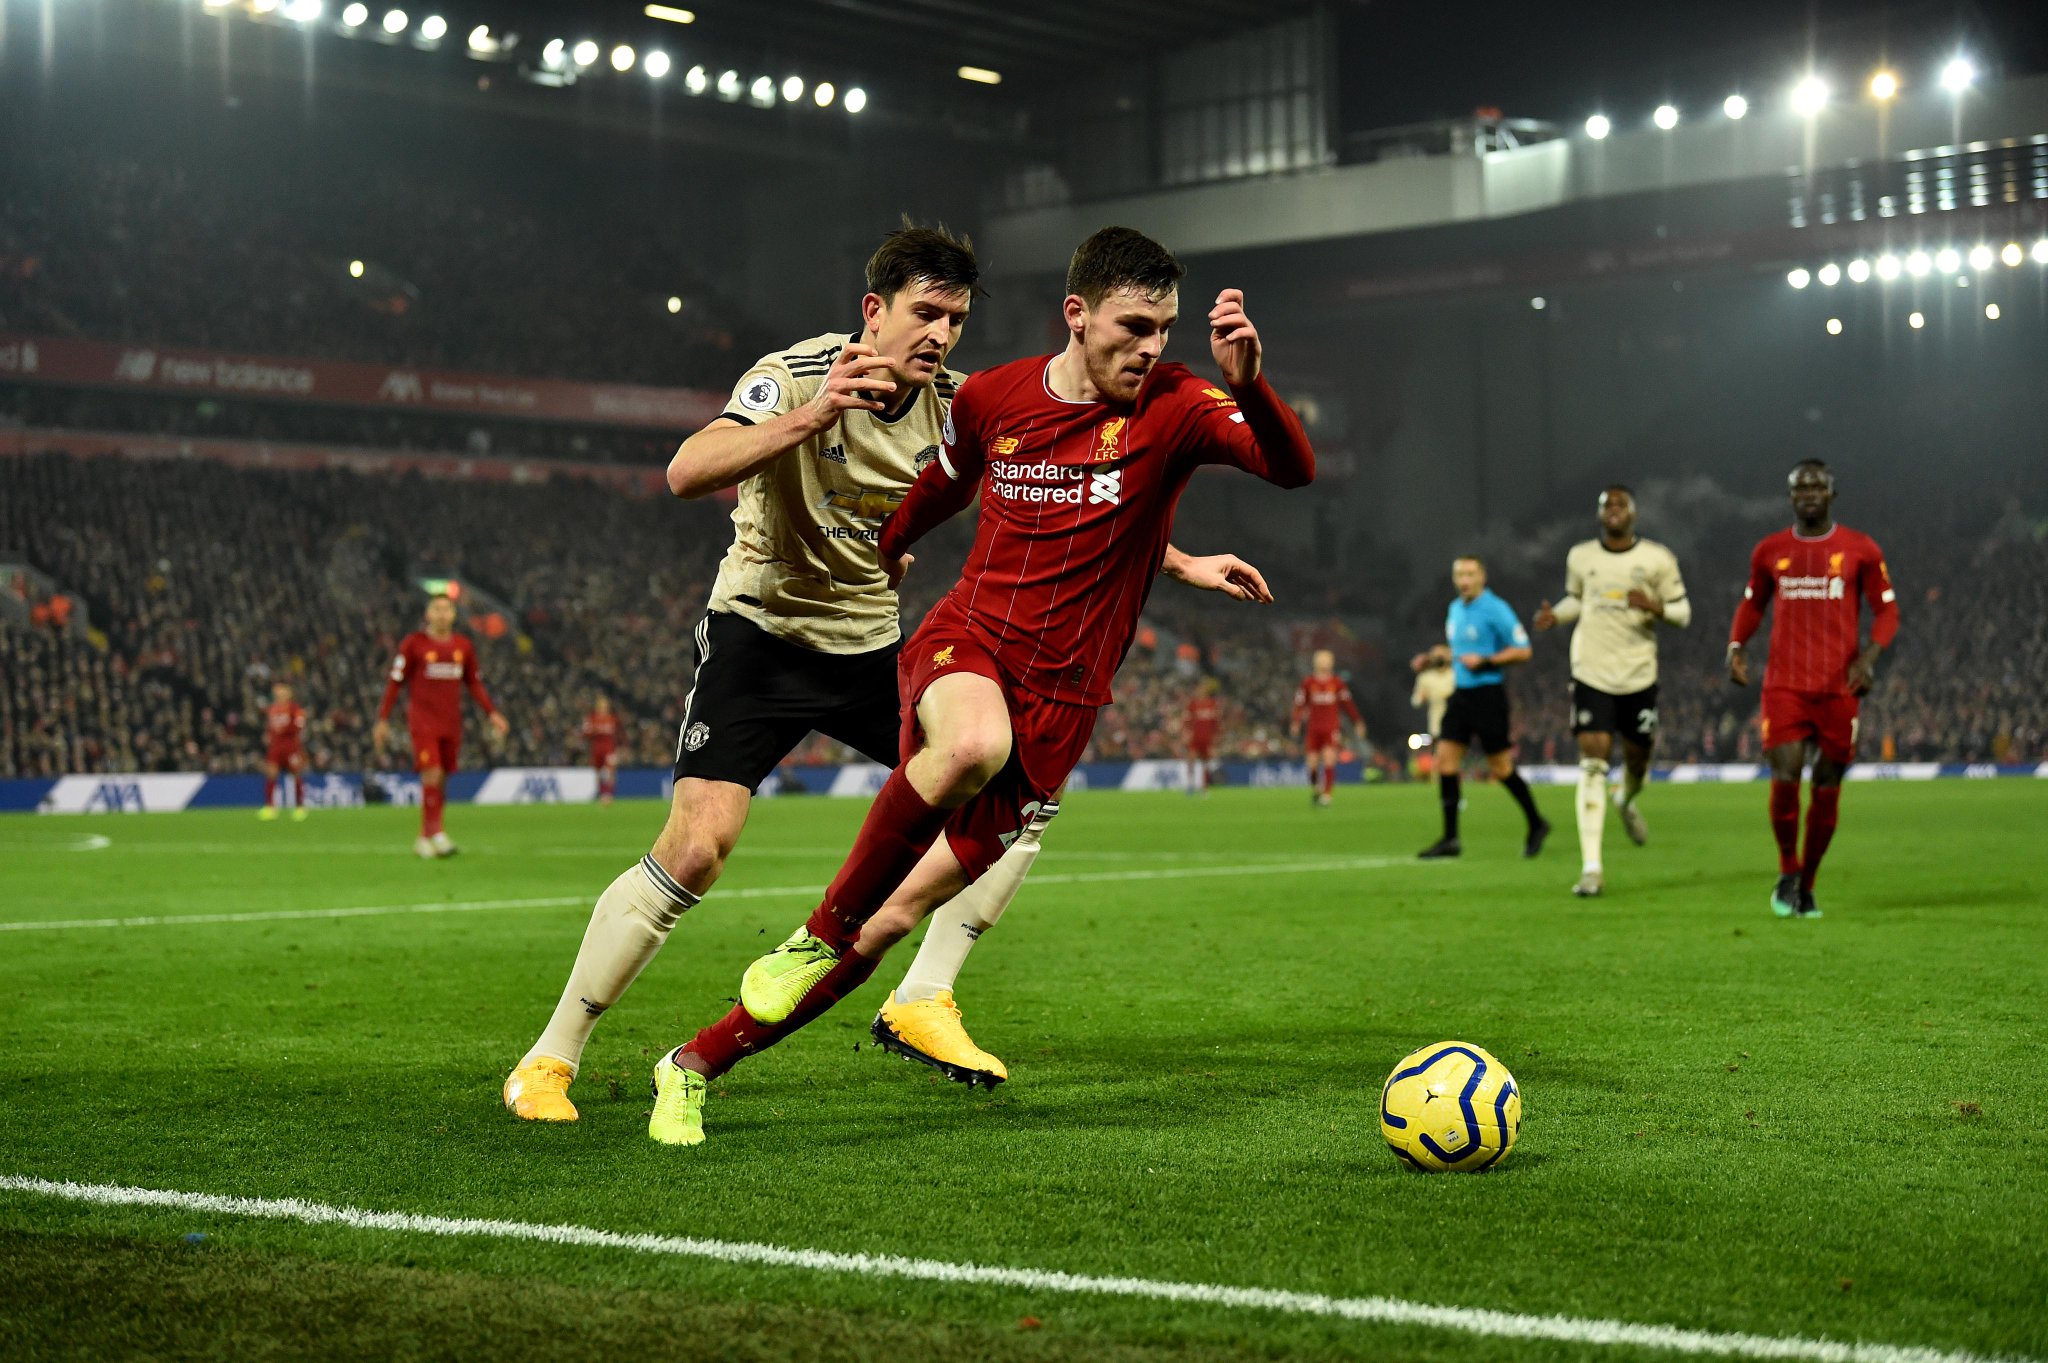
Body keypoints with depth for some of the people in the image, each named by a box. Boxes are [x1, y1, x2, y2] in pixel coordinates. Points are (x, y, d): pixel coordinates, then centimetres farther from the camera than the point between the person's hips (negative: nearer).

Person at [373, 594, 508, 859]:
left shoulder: (464, 646, 9)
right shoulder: (413, 643, -3)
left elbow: (474, 684, 18)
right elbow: (395, 682, 0)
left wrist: (492, 713, 7)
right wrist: (383, 720, -3)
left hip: (451, 724, 4)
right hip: (422, 722, -4)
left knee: (441, 781, 5)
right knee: (432, 775, -17)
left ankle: (424, 838, 14)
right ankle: (436, 834, -18)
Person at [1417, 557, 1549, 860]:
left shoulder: (1496, 610, -11)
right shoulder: (1455, 609, 13)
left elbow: (1522, 651, -12)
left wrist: (1484, 662, -20)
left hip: (1488, 693, -7)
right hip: (1461, 693, 7)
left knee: (1500, 767, -2)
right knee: (1445, 760, -3)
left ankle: (1536, 824, 18)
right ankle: (1450, 839, 0)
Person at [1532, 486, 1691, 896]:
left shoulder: (1658, 559, -1)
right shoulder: (1580, 557, 5)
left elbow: (1683, 612, 3)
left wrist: (1654, 606, -18)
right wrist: (1555, 615, 0)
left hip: (1639, 675, 0)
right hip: (1592, 674, 0)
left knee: (1637, 757, 11)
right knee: (1593, 763, -11)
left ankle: (1628, 802, 52)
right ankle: (1591, 867, -13)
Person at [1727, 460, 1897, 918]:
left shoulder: (1861, 549, 3)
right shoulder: (1769, 551, 8)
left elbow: (1887, 610, 5)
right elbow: (1752, 603, 22)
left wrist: (1869, 655, -13)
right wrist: (1736, 646, 3)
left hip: (1839, 687, 0)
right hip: (1784, 686, 0)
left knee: (1827, 789, 3)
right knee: (1784, 778, -15)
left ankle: (1806, 887, 19)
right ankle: (1788, 871, 8)